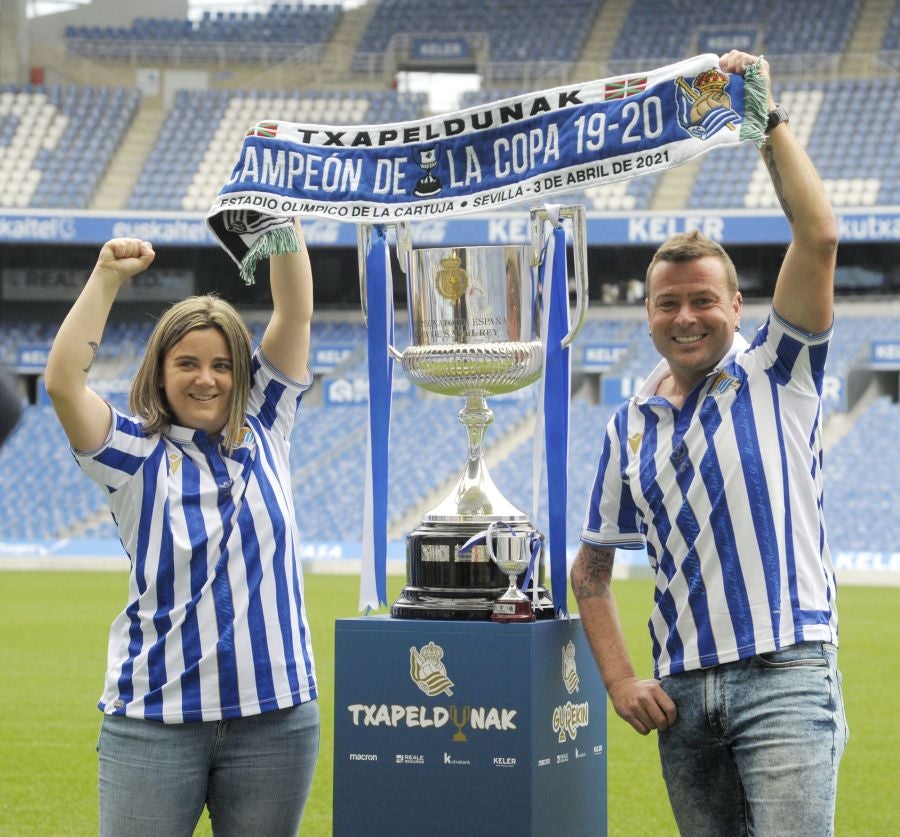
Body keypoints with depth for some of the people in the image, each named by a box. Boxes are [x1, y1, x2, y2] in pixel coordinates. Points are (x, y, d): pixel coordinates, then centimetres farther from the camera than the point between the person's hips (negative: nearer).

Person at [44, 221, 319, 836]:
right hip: (155, 716, -2)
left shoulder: (264, 431, 9)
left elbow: (295, 314, 4)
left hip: (274, 716, 2)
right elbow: (63, 381, -12)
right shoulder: (137, 454, 2)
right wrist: (108, 277, -11)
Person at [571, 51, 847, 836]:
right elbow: (591, 570, 19)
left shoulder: (778, 375, 1)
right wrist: (620, 678, 6)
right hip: (682, 692, 5)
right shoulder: (631, 425, 14)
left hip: (782, 676, -5)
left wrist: (767, 119, -10)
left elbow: (818, 238, -13)